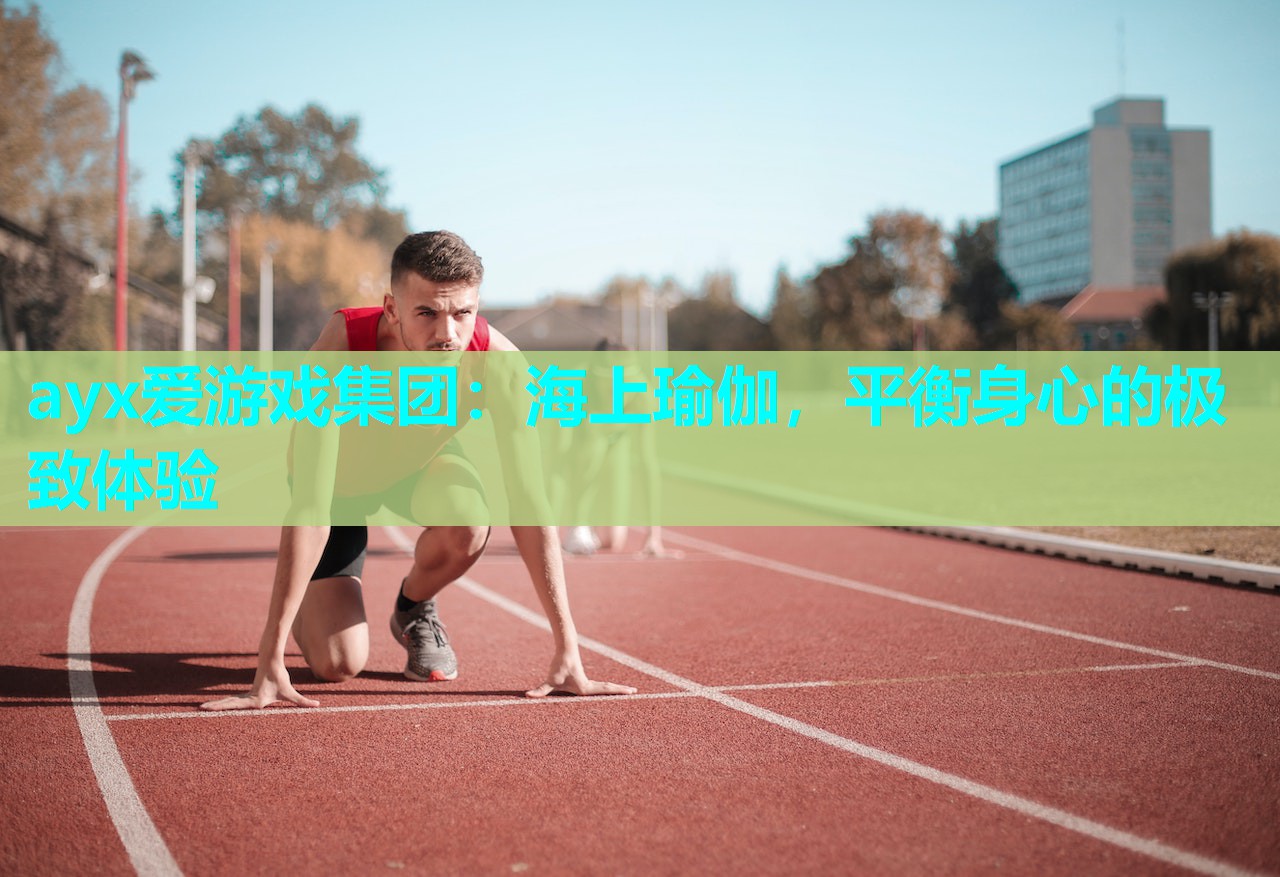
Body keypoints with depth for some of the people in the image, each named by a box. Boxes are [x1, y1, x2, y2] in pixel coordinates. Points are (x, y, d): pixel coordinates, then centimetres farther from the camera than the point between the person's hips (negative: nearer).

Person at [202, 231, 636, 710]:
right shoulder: (342, 350, -41)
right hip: (340, 477, -2)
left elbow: (528, 502, -30)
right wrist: (270, 659, -45)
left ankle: (414, 609, 2)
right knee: (337, 663, -15)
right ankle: (307, 610, 24)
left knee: (469, 525, -34)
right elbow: (309, 505, -42)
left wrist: (567, 652, -33)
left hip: (422, 462, 2)